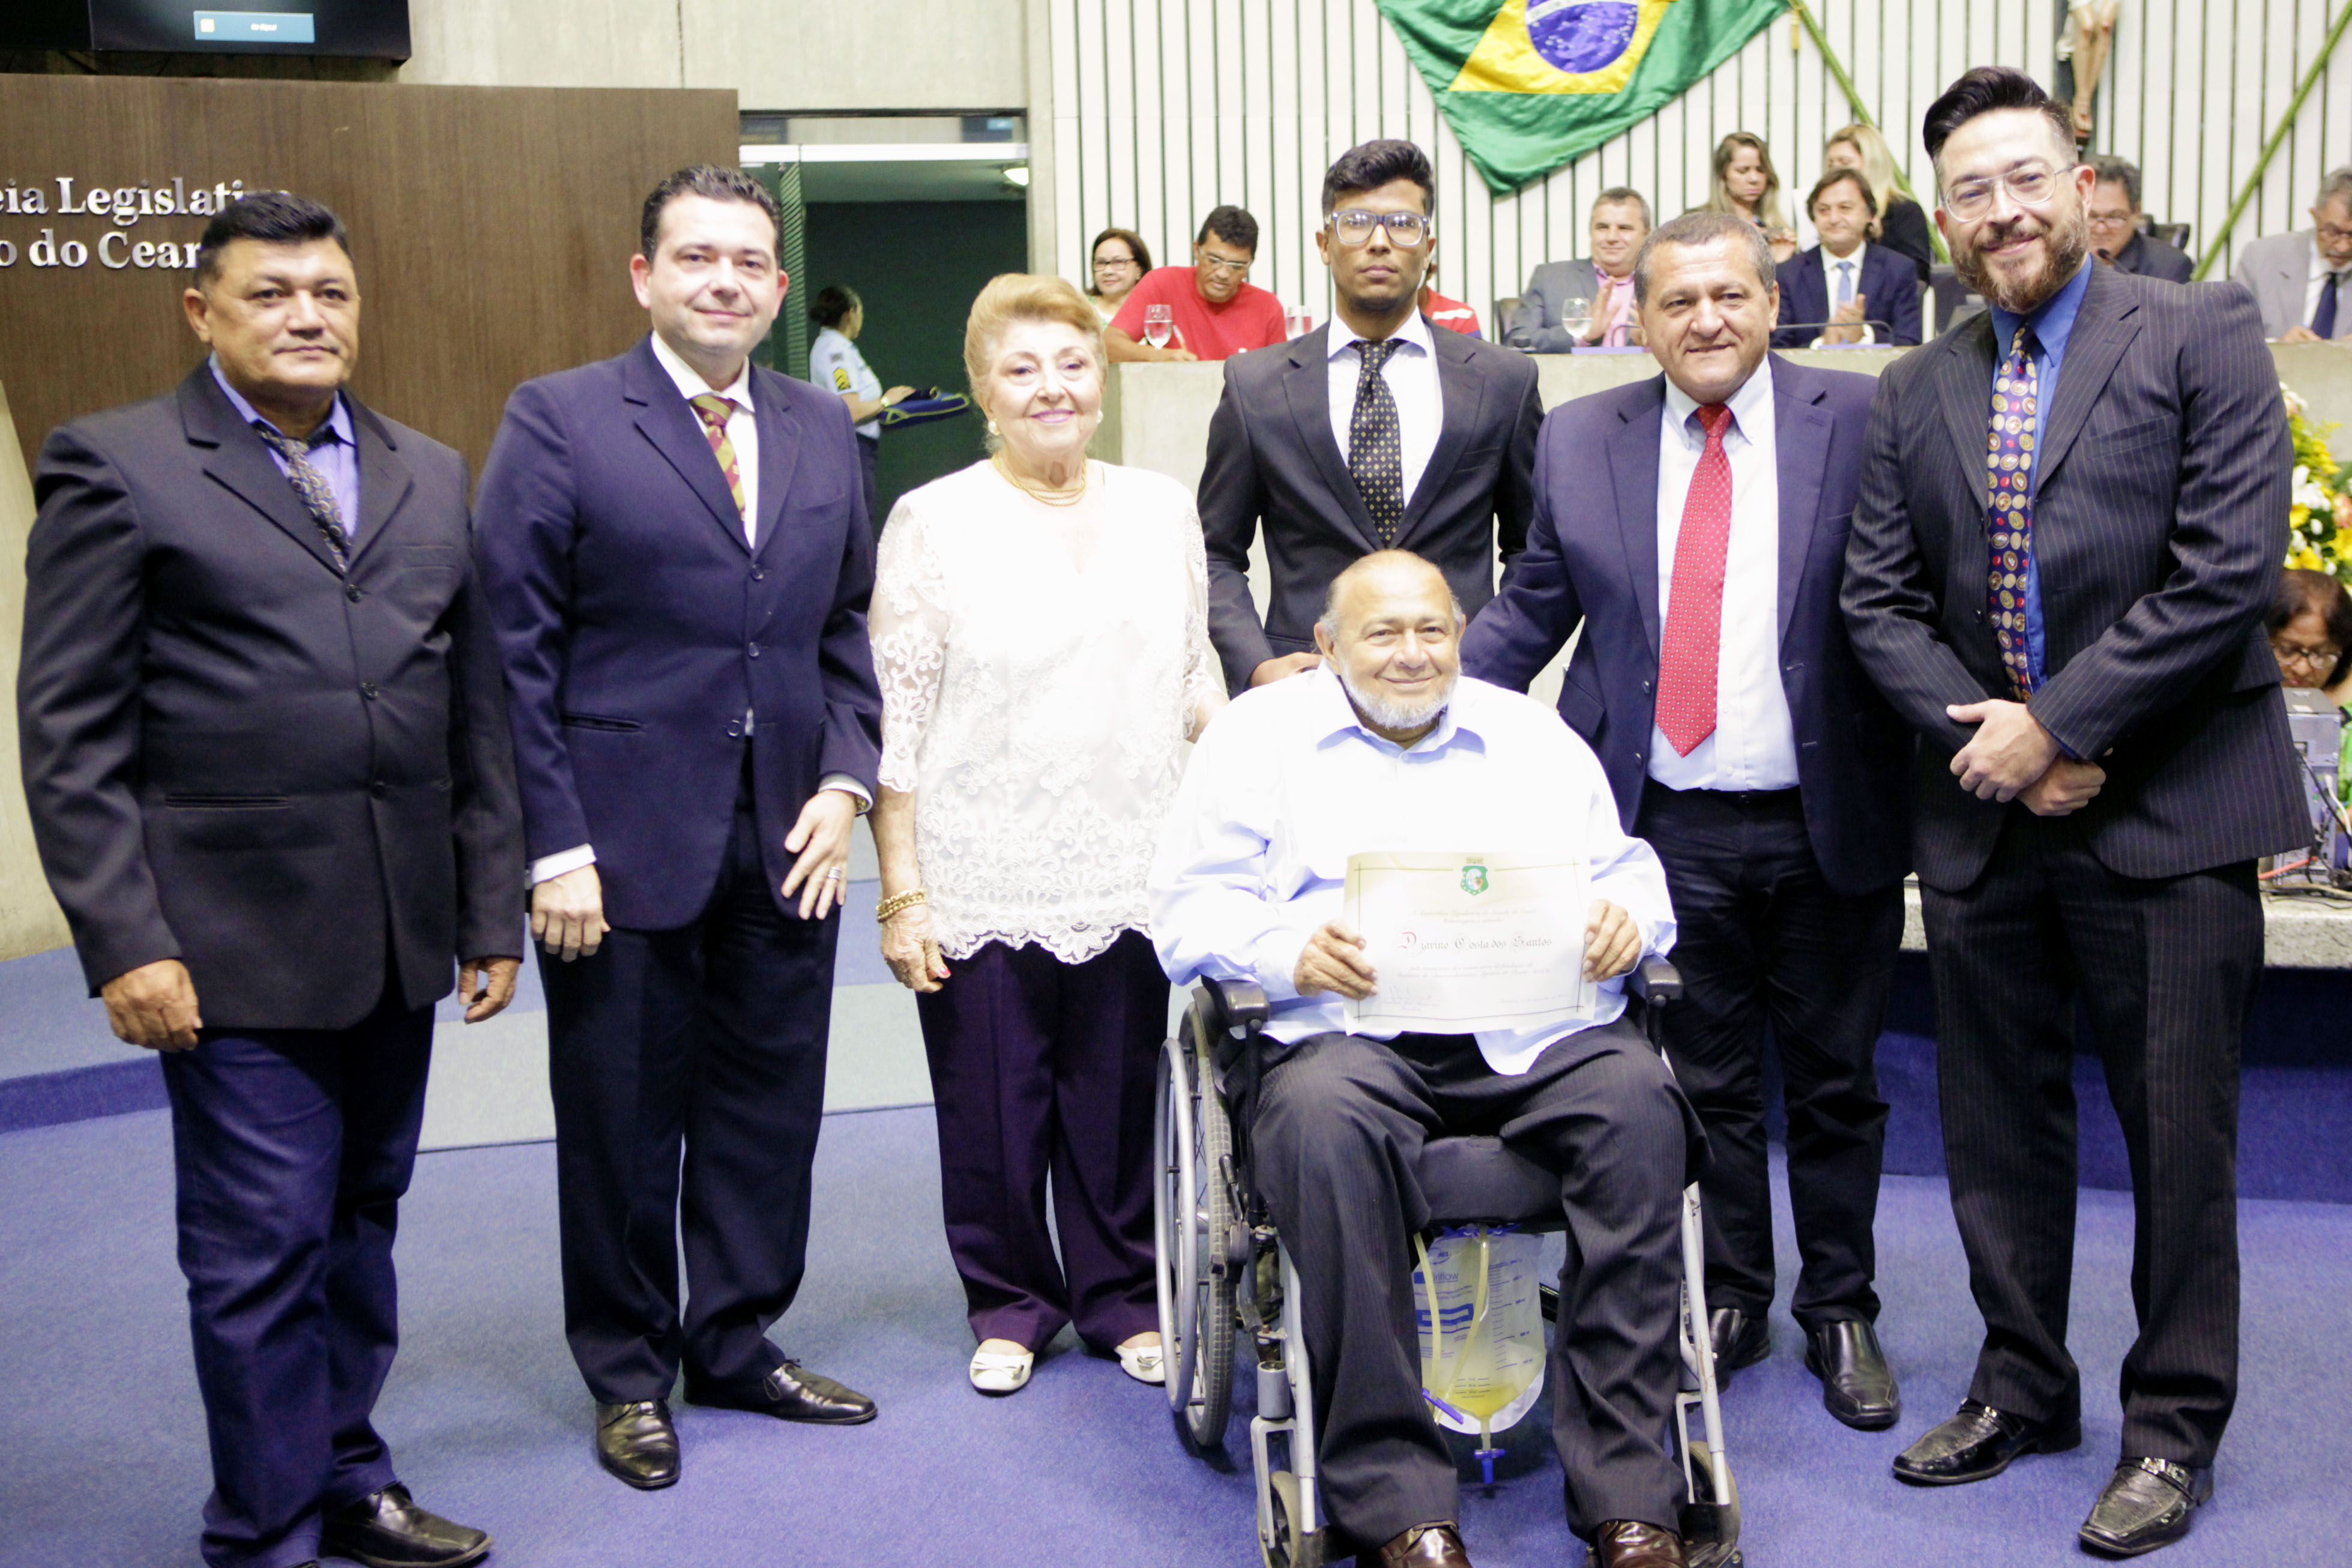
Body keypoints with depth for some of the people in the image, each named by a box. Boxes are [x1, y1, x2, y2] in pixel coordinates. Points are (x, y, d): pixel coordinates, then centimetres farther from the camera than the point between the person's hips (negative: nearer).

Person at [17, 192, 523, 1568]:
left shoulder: (433, 476, 13)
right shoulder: (117, 467, -2)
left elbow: (478, 713, 13)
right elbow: (70, 734, -6)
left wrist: (494, 908, 10)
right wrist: (125, 941, -12)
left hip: (399, 938, 5)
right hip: (237, 940, -5)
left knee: (363, 1221, 16)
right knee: (262, 1247, 2)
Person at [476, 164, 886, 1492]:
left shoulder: (823, 429, 10)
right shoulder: (559, 421, -5)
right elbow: (515, 648, -8)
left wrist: (844, 781, 0)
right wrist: (554, 845, -12)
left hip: (788, 842, 4)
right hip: (626, 844, -4)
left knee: (770, 1107, 13)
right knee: (622, 1121, 8)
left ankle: (740, 1343, 32)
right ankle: (629, 1376, 27)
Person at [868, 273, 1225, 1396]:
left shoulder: (1162, 510, 8)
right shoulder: (932, 522, -2)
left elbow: (1199, 686, 14)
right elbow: (894, 720, -4)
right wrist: (900, 892, -8)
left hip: (1130, 875, 2)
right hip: (981, 882, -2)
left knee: (1118, 1104, 9)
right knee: (992, 1113, 7)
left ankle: (1124, 1301, 29)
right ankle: (1010, 1304, 28)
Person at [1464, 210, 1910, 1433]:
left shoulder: (1863, 422, -3)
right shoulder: (1580, 440, 5)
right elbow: (1533, 610, 9)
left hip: (1828, 825, -1)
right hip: (1671, 826, 1)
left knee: (1834, 1082, 12)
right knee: (1706, 1084, 12)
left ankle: (1840, 1312, 29)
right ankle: (1729, 1302, 30)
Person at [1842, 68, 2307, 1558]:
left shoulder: (2200, 334, -3)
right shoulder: (1915, 392, 11)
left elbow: (2230, 567, -13)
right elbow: (1880, 602, 8)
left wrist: (2057, 724, -14)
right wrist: (1981, 730, -8)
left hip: (2166, 810, -4)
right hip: (1985, 815, 5)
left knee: (2181, 1137, 4)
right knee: (2000, 1126, 13)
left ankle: (2175, 1428, 20)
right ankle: (2024, 1387, 30)